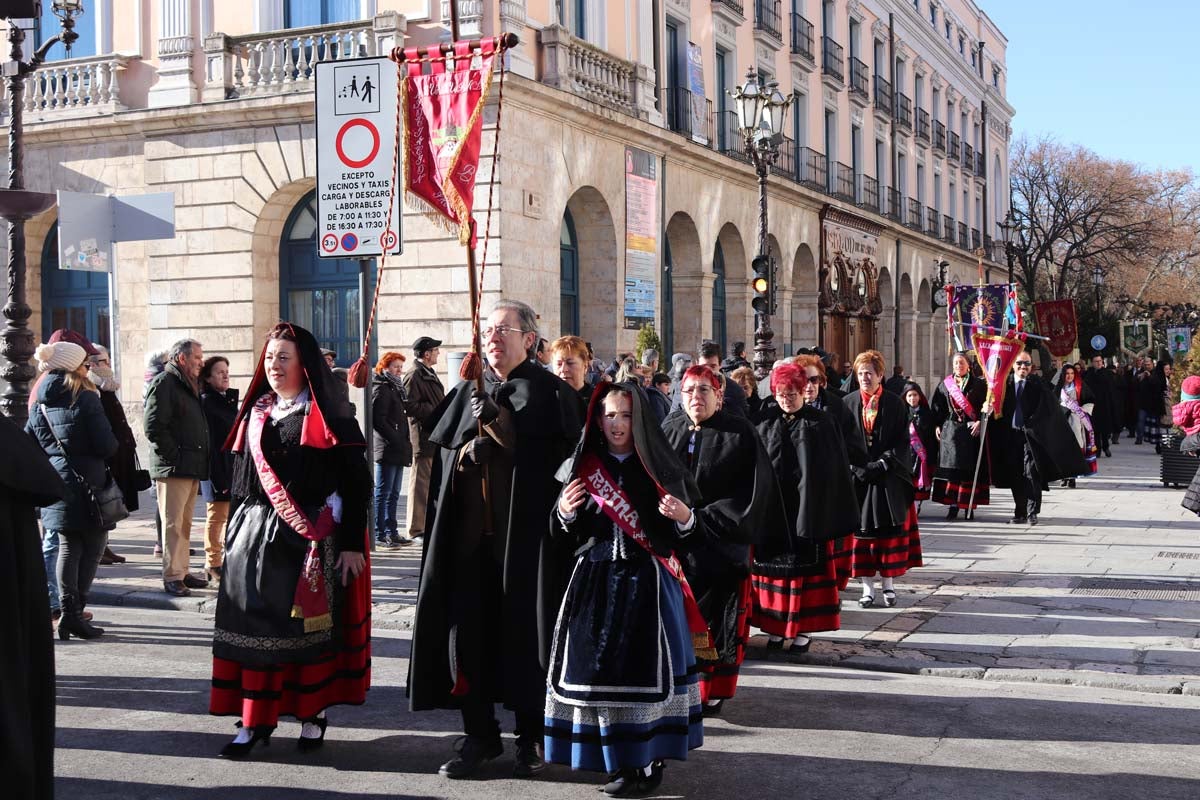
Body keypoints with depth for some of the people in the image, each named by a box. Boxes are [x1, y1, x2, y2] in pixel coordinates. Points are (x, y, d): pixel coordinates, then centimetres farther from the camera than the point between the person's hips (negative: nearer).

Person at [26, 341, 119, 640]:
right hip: (85, 484, -7)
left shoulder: (40, 402, 10)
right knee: (94, 544, 2)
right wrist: (114, 447, 6)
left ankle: (68, 610, 10)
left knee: (68, 547, 14)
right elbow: (106, 445, -15)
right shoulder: (85, 398, -11)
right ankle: (74, 613, -4)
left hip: (53, 484, 7)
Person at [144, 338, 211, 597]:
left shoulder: (190, 386, 20)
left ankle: (182, 571, 20)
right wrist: (175, 456, -16)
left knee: (185, 523, 14)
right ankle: (172, 576, -1)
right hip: (173, 468, -9)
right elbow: (153, 427, -18)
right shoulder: (164, 383, -10)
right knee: (173, 524, -5)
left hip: (192, 468, 9)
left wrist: (200, 462, 15)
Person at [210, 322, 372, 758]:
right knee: (255, 623, 1)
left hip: (310, 536, -4)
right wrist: (233, 536, 13)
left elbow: (356, 482, -6)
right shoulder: (255, 415, 12)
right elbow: (239, 481, 16)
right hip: (255, 534, 4)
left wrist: (352, 543, -12)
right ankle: (254, 720, 8)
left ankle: (312, 714, 16)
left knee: (309, 622, 2)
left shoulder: (328, 418, -3)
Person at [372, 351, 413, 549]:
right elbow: (377, 420, -18)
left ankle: (391, 532, 19)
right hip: (387, 450, -10)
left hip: (398, 450, 10)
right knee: (383, 493, -5)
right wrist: (396, 440, -19)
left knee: (393, 494, 13)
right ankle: (379, 535, -2)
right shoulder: (381, 389, -10)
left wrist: (405, 442, 14)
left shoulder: (396, 388, 20)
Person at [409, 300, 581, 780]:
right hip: (470, 533, 4)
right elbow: (444, 455, 14)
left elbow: (558, 457, -11)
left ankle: (531, 738, 14)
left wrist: (499, 424, -16)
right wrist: (471, 448, -7)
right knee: (467, 627, 1)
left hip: (525, 533, -4)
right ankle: (480, 734, 14)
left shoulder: (551, 393, 1)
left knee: (524, 631, 1)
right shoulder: (468, 394, 15)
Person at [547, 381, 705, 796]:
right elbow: (571, 536, 10)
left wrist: (685, 519, -19)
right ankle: (615, 757, 13)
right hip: (595, 580, 3)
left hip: (646, 580, -3)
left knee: (643, 664, -7)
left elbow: (679, 534, 2)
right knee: (597, 664, 1)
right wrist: (566, 514, -11)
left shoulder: (659, 467, 0)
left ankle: (649, 759, 2)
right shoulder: (583, 467, 7)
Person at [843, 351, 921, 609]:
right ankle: (867, 586, 6)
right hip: (857, 478, 1)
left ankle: (889, 585, 11)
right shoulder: (847, 403, 5)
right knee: (862, 530, 1)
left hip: (889, 480, -1)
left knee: (890, 531, 2)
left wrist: (881, 464, -13)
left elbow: (902, 442, -1)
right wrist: (856, 468, -11)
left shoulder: (894, 403, 2)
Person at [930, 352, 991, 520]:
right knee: (951, 467, -2)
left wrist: (980, 421, -14)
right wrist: (938, 425, 3)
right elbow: (937, 406, 12)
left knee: (970, 468, -2)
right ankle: (953, 505, 2)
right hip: (950, 430, 2)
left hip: (971, 430, -2)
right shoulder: (945, 385, 10)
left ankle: (969, 506, 3)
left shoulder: (979, 384, 3)